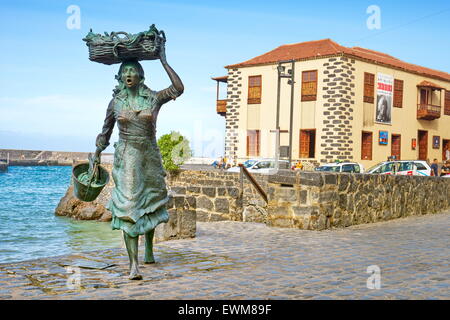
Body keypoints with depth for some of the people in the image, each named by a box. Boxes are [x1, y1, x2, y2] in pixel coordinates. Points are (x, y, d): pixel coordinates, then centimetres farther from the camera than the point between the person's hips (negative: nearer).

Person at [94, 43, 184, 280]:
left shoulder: (153, 98, 0)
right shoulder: (115, 102, 3)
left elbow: (178, 89, -17)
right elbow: (105, 132, 12)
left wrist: (163, 61, -12)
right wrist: (96, 158, 10)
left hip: (150, 157, 1)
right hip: (126, 159, -1)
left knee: (149, 205, 14)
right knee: (128, 207, -10)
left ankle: (149, 250, 36)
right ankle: (133, 264, -11)